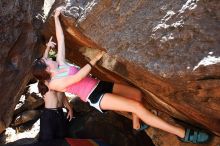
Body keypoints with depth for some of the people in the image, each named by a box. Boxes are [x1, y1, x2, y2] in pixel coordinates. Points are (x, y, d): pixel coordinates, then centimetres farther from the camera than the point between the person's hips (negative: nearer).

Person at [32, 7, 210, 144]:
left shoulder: (60, 63, 12)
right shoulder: (54, 83, -7)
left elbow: (61, 40, 12)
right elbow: (78, 76, -18)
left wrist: (56, 18, 13)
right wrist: (95, 59, -14)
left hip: (99, 85, 9)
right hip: (94, 97, -8)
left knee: (137, 94, 3)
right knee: (137, 106, -20)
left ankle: (136, 125, 26)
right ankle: (183, 133, -15)